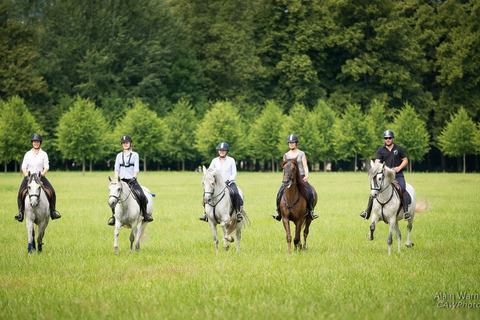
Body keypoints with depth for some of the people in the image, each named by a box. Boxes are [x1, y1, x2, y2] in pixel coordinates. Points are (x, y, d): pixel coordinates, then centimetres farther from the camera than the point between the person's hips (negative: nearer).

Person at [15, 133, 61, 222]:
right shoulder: (28, 154, 9)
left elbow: (46, 167, 1)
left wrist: (41, 175, -14)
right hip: (28, 176, 0)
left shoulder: (44, 154, 6)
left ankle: (52, 211, -8)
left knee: (52, 192, -18)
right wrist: (27, 176, -11)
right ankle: (20, 211, -13)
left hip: (40, 176, 0)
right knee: (20, 193, -22)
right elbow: (23, 167, 5)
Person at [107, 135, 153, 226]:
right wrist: (116, 180, -6)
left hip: (132, 180, -2)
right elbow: (116, 169, 8)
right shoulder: (119, 156, 14)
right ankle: (114, 216, -7)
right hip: (121, 180, 2)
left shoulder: (135, 155, 7)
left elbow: (136, 169, 1)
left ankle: (145, 214, -8)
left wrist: (134, 178, -14)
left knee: (141, 196, -23)